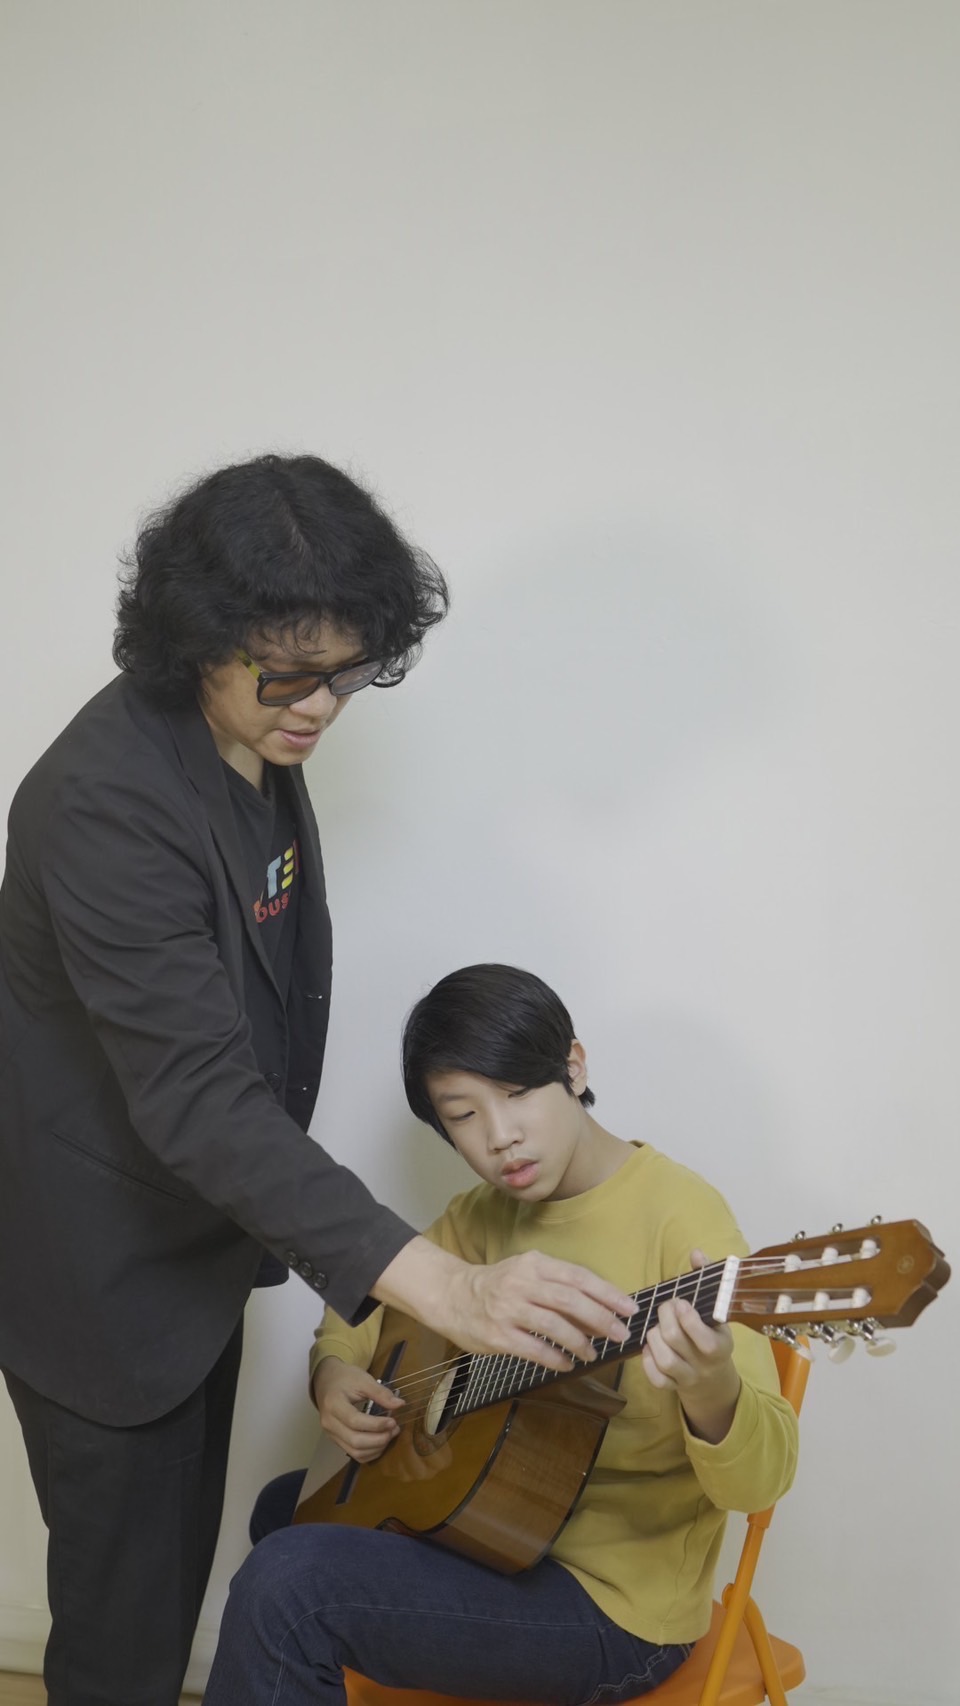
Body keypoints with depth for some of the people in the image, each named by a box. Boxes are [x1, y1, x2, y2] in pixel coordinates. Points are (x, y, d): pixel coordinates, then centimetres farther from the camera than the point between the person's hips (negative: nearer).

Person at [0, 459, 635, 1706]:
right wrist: (439, 1284, -43)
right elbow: (197, 1097, -36)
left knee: (181, 1565, 23)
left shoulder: (257, 747, -1)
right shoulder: (106, 799, -30)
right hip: (103, 1283, -8)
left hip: (199, 1246, 8)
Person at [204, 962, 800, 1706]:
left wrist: (710, 1393, -47)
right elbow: (356, 1317, 17)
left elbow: (762, 1477, -25)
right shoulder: (480, 1219, 3)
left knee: (287, 1583, -22)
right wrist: (335, 1375, -6)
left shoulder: (676, 1213, -20)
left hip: (613, 1602, -8)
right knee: (286, 1507, 24)